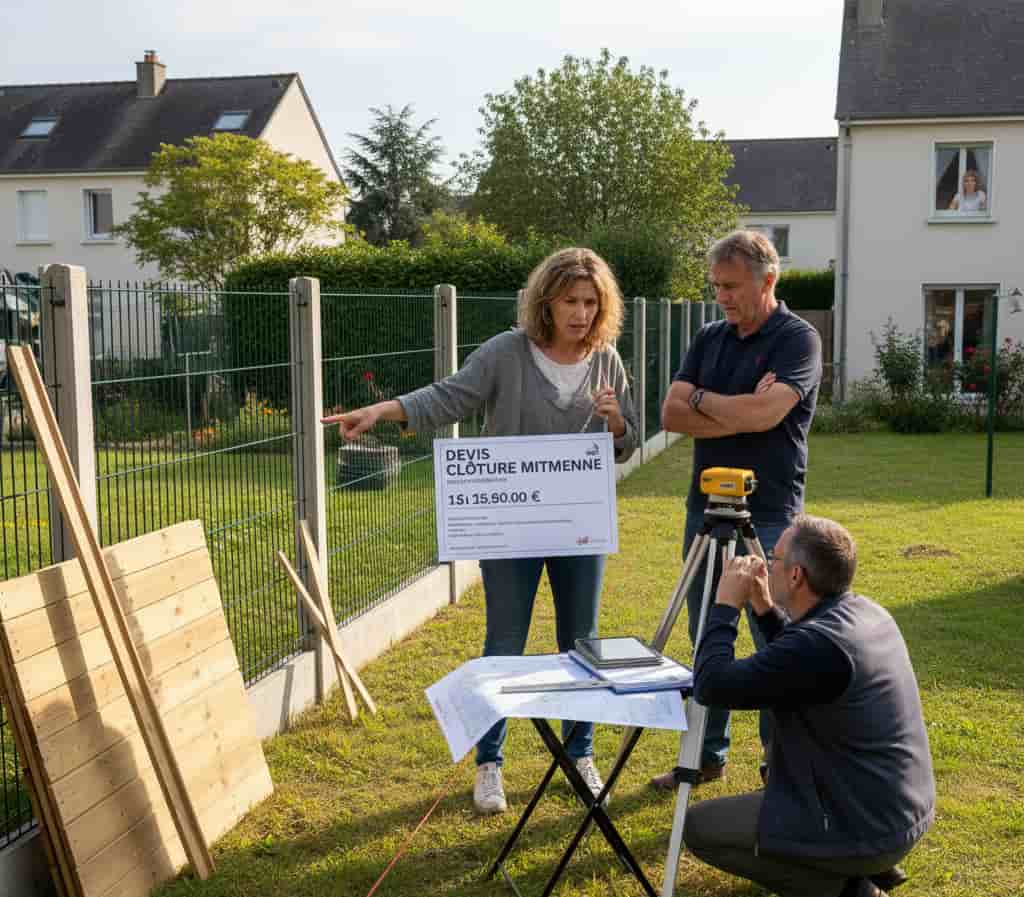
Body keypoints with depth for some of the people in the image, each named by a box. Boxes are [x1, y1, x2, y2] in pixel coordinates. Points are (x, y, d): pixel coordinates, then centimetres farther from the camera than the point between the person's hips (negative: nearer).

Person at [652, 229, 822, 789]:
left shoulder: (798, 339, -8)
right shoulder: (710, 339, 10)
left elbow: (763, 414, -23)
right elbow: (671, 415, -1)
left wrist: (701, 399, -7)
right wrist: (739, 413, -13)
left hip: (767, 518, -6)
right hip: (705, 511, 6)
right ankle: (707, 755, 26)